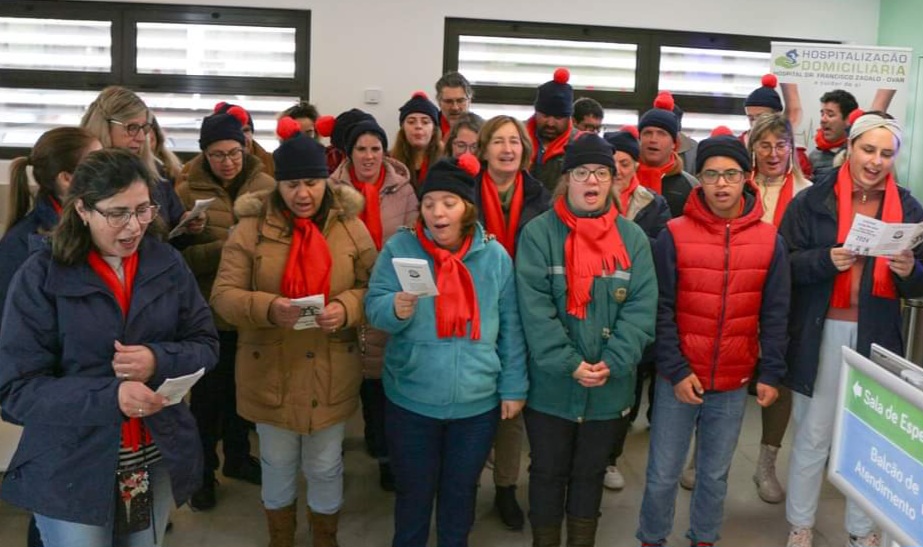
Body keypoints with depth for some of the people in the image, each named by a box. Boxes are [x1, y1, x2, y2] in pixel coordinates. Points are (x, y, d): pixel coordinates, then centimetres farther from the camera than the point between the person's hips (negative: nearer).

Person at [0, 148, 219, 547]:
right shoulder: (41, 276, -11)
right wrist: (109, 396, -28)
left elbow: (206, 344, 2)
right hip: (70, 473, -3)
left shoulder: (167, 264, -1)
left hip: (159, 461, 4)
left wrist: (159, 360, -20)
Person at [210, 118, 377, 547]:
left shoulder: (351, 227, -3)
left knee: (326, 467, 16)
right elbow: (223, 295, -10)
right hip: (271, 374, 0)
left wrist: (346, 308, -22)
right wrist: (269, 308, -28)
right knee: (278, 465, 19)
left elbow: (374, 288, -1)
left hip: (332, 374, 1)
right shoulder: (251, 228, -7)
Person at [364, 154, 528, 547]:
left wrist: (513, 387, 2)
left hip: (477, 402, 1)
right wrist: (396, 309, -31)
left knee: (461, 491, 19)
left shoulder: (494, 255, -3)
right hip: (411, 400, -1)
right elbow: (373, 307, -8)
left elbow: (510, 326, 2)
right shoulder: (400, 247, -7)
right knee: (413, 491, 15)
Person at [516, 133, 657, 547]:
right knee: (548, 472, 13)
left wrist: (612, 363, -17)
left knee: (591, 473, 18)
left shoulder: (633, 237, 2)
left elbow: (642, 306, -5)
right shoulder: (539, 233, -7)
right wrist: (569, 364, -20)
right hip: (551, 385, -2)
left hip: (609, 388, 2)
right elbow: (533, 306, -14)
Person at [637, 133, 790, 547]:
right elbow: (660, 310, -7)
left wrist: (771, 373, -1)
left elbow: (774, 315, 3)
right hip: (678, 379, -2)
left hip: (735, 384, 2)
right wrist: (676, 370, -12)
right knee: (663, 475, 8)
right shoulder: (673, 236, -7)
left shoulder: (770, 240, -1)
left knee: (715, 474, 17)